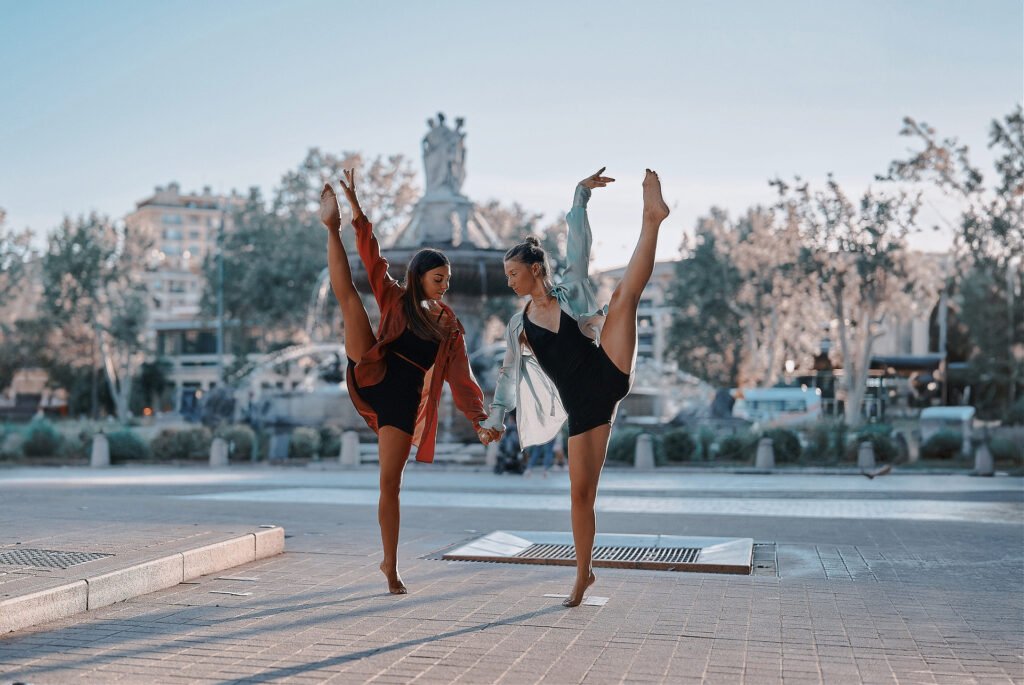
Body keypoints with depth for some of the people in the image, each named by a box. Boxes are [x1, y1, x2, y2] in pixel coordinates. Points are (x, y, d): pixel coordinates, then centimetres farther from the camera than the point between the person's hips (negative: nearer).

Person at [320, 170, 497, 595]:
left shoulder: (450, 327, 14)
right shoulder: (395, 299, 10)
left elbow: (461, 379, 11)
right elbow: (374, 260, -3)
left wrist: (480, 419, 0)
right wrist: (356, 216, -14)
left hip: (405, 401, 1)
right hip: (374, 376, -1)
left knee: (390, 483, -2)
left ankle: (390, 566, 8)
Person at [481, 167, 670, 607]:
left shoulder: (570, 289, 7)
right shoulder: (518, 326, 12)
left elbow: (578, 244, 0)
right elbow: (510, 373, 20)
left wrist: (581, 196, -7)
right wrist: (495, 416, 22)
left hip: (608, 376, -2)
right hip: (582, 406, 2)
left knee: (625, 294, -18)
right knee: (581, 491, 1)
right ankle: (584, 573, 15)